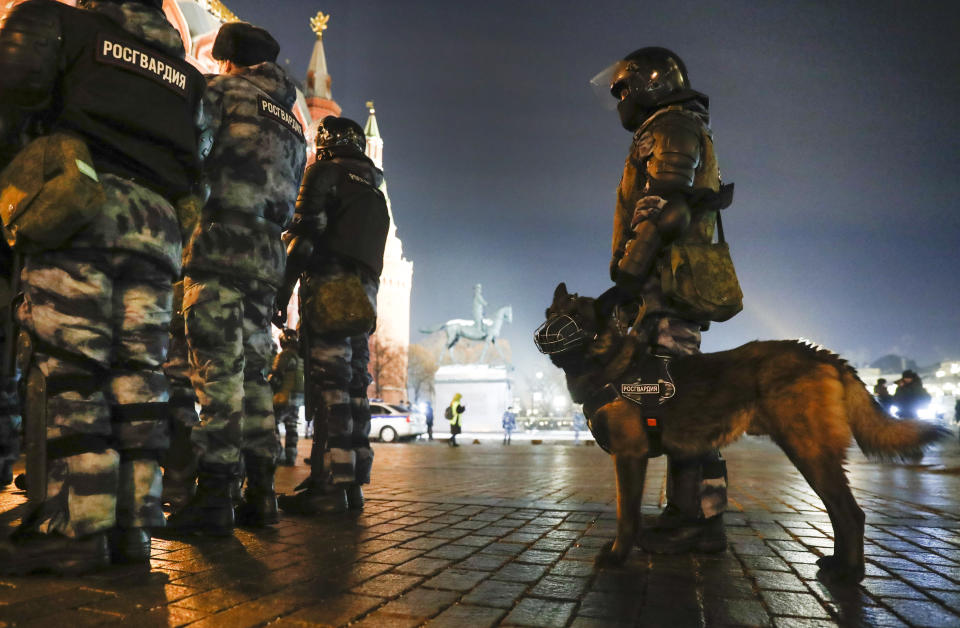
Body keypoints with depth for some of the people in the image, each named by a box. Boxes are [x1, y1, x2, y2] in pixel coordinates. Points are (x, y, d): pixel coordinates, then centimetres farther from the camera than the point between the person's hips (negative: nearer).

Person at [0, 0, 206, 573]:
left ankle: (75, 526, -12)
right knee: (138, 369, 0)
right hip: (156, 226, 5)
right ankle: (134, 524, 0)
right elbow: (196, 166, 18)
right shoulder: (185, 71, 26)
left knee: (67, 363, -8)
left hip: (82, 212, -4)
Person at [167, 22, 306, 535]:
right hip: (267, 256, 7)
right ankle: (259, 493, 8)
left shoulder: (224, 89, 6)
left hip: (220, 243, -7)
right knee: (254, 371, 7)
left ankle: (214, 496, -11)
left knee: (217, 370, -10)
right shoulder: (293, 122, 27)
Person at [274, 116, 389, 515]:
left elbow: (304, 233, -9)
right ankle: (353, 482, 6)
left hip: (329, 290, -8)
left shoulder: (325, 172, 5)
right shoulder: (374, 191, 28)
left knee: (327, 384, -12)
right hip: (363, 297, 8)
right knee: (354, 384, 5)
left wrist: (283, 290, -12)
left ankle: (329, 485, -14)